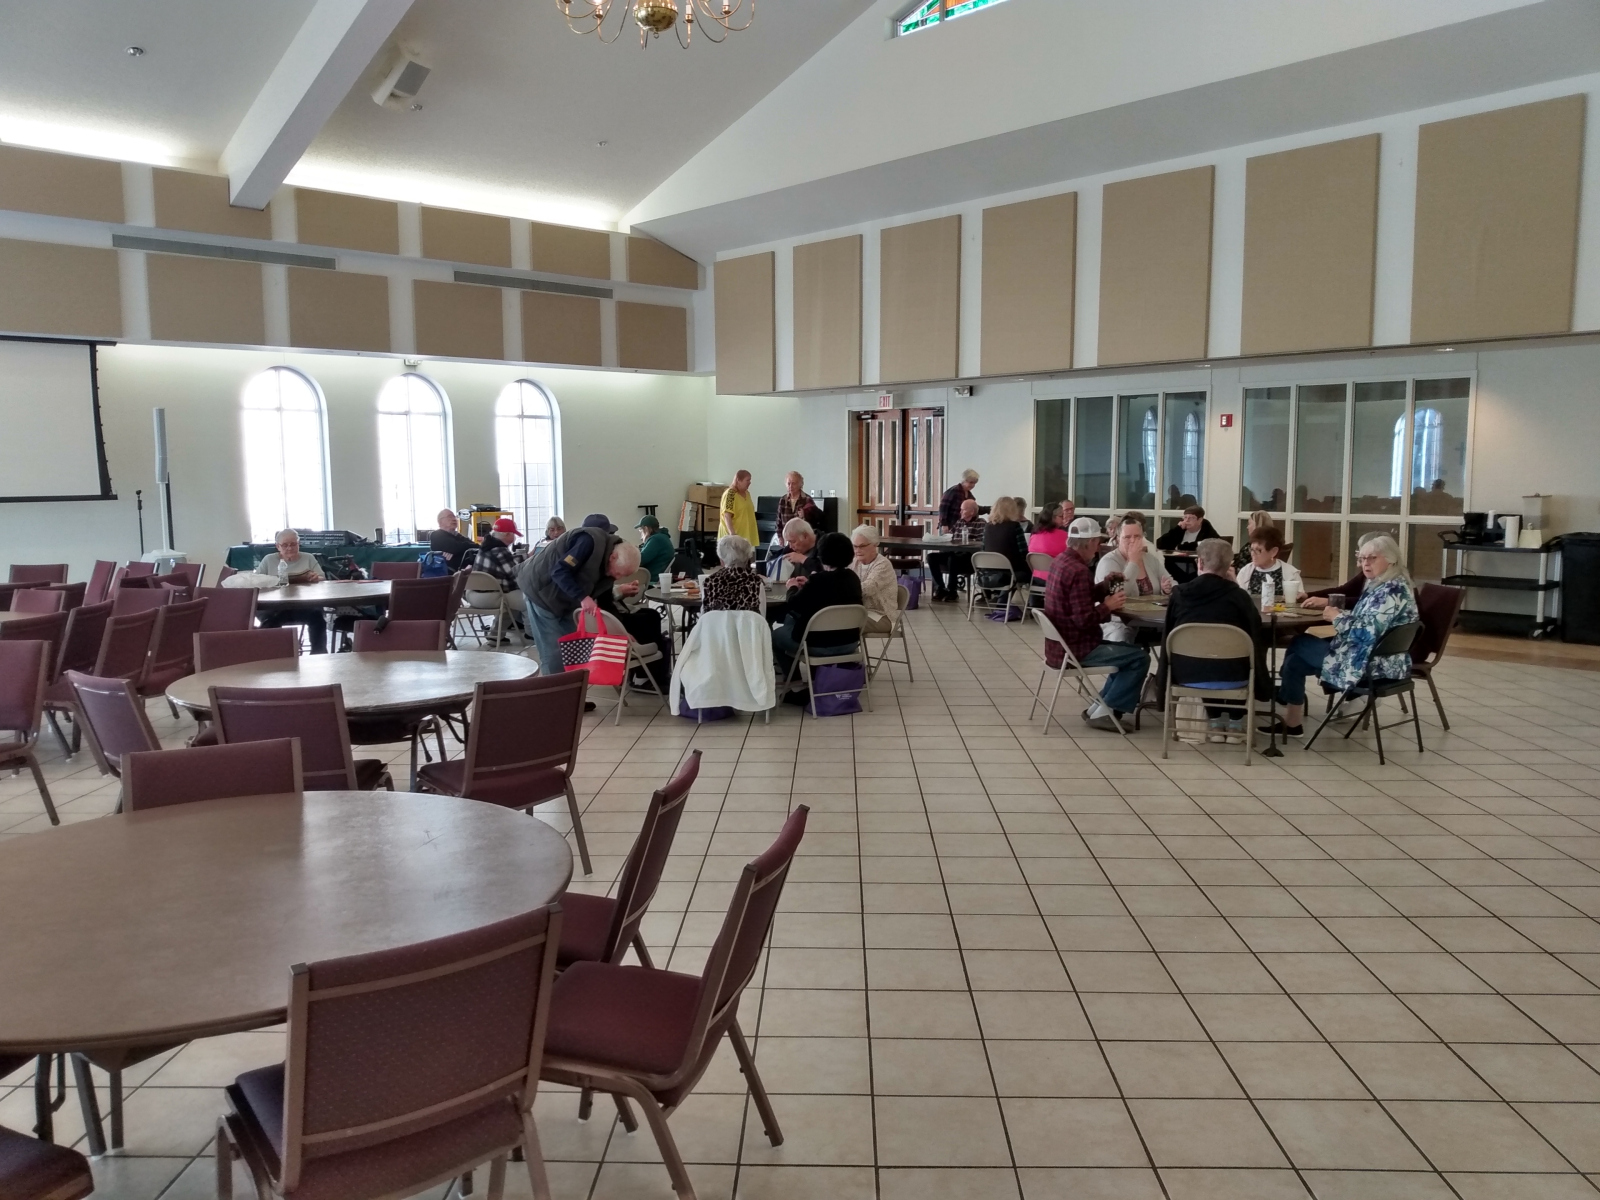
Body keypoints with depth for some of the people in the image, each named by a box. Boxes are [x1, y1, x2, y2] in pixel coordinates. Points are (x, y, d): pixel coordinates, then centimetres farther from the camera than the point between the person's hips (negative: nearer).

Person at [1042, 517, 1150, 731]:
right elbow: (1084, 619, -26)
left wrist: (1105, 586, 6)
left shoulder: (1061, 561, 8)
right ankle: (1103, 712, -1)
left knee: (1128, 652, 23)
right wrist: (1108, 607, -11)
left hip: (1062, 644, 10)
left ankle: (1100, 706, 20)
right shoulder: (1078, 570, -23)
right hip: (1075, 649, -10)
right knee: (1140, 657, -7)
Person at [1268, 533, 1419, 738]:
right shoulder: (1380, 585, 11)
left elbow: (1367, 631, -30)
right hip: (1371, 656, 10)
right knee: (1297, 658, 12)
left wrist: (1337, 617, -14)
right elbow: (1361, 618, 19)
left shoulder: (1392, 590, -21)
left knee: (1299, 644, 1)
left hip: (1374, 665, -10)